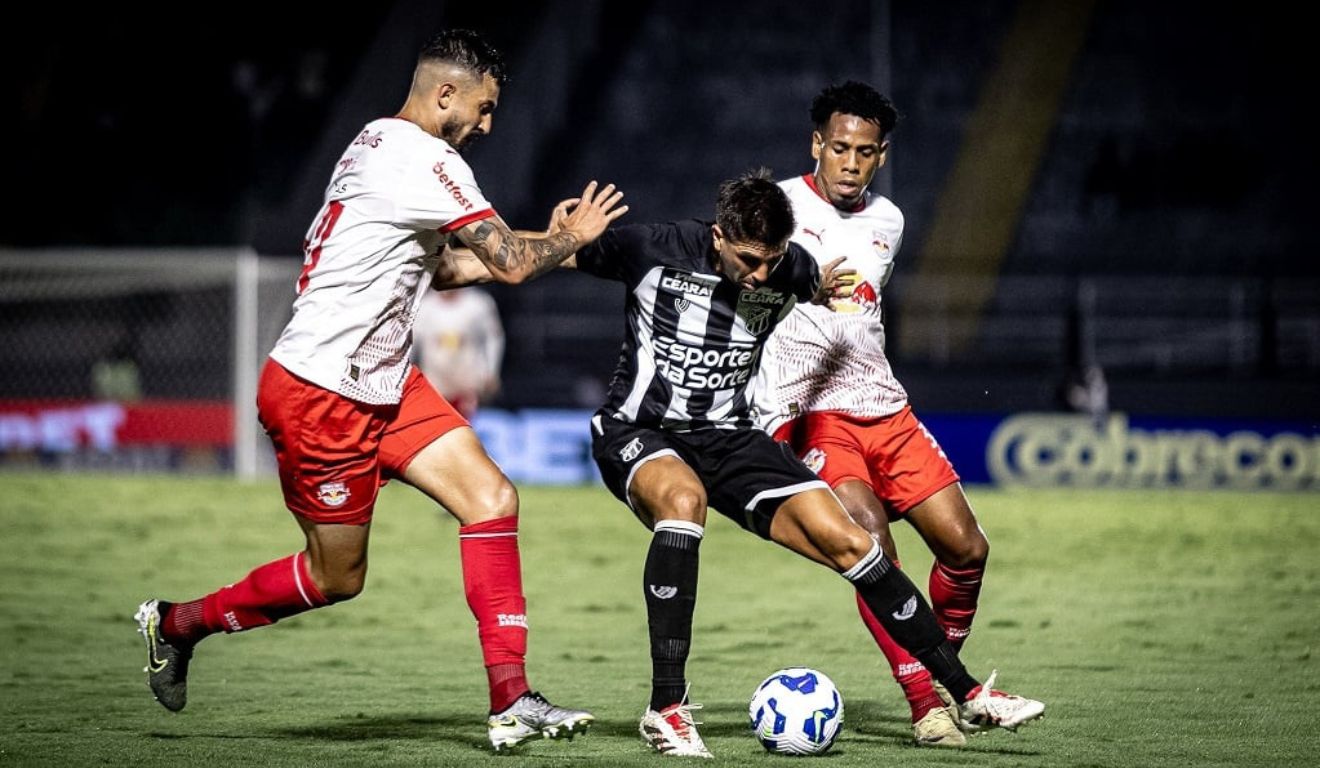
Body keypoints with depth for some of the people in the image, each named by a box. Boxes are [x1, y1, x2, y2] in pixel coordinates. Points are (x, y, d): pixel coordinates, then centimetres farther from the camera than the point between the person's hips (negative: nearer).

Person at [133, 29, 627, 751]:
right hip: (316, 393, -10)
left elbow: (429, 265, 25)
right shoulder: (426, 162, -19)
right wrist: (572, 236, 2)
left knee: (491, 498, -4)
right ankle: (177, 622, 25)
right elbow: (514, 264, -19)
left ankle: (511, 703, -7)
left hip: (379, 383, 10)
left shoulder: (377, 143, 13)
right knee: (336, 576, 4)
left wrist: (546, 243, 17)